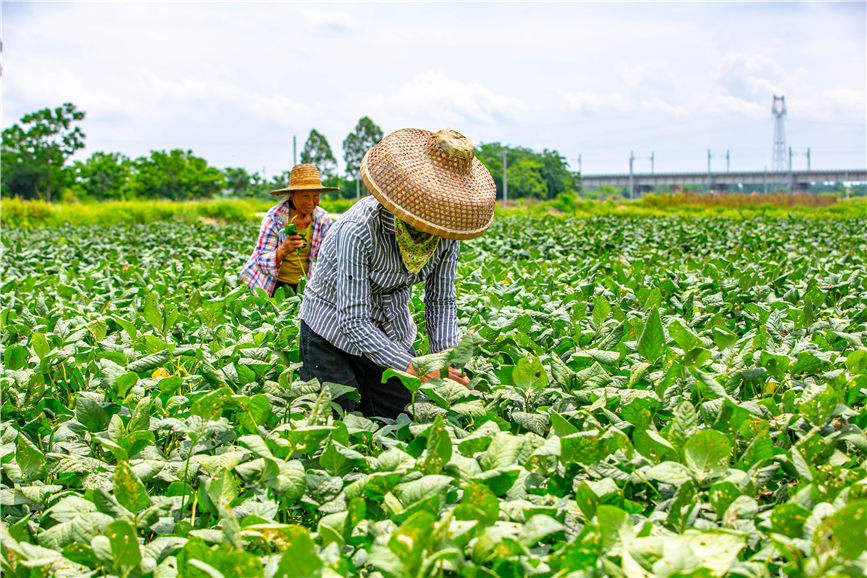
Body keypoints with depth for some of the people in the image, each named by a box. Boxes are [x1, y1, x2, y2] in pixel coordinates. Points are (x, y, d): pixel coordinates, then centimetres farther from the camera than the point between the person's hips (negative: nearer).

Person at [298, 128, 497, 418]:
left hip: (393, 327, 5)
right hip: (334, 327, -5)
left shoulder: (447, 234, -17)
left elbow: (441, 301, -4)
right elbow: (353, 321, -33)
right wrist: (413, 367, -39)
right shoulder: (358, 229, -35)